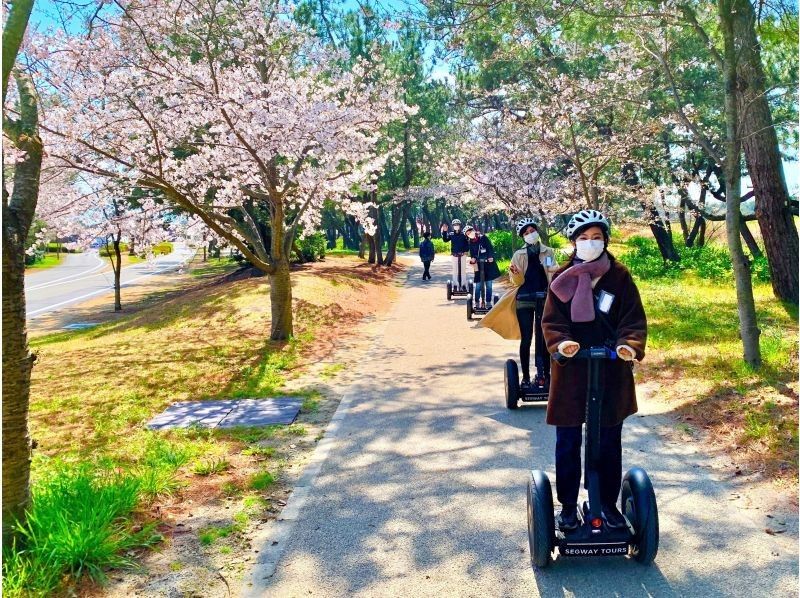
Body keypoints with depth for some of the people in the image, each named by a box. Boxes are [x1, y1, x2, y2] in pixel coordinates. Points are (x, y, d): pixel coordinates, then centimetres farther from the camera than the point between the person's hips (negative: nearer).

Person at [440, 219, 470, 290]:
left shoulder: (463, 234, -2)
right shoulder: (451, 234, 3)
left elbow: (467, 243, 0)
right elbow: (445, 240, -9)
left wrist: (466, 251, -13)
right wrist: (444, 231, -19)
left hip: (463, 254, -1)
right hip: (454, 255, 1)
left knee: (463, 269, 3)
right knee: (455, 270, 4)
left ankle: (463, 285, 9)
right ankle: (455, 285, 10)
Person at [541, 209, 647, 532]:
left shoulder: (619, 276, 0)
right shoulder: (563, 278, 0)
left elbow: (634, 319, -5)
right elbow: (551, 320, -5)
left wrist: (630, 344, -25)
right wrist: (561, 343, -25)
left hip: (611, 373, 0)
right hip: (571, 372, 0)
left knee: (609, 444, 12)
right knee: (568, 444, 9)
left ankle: (609, 503, 30)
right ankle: (568, 505, 25)